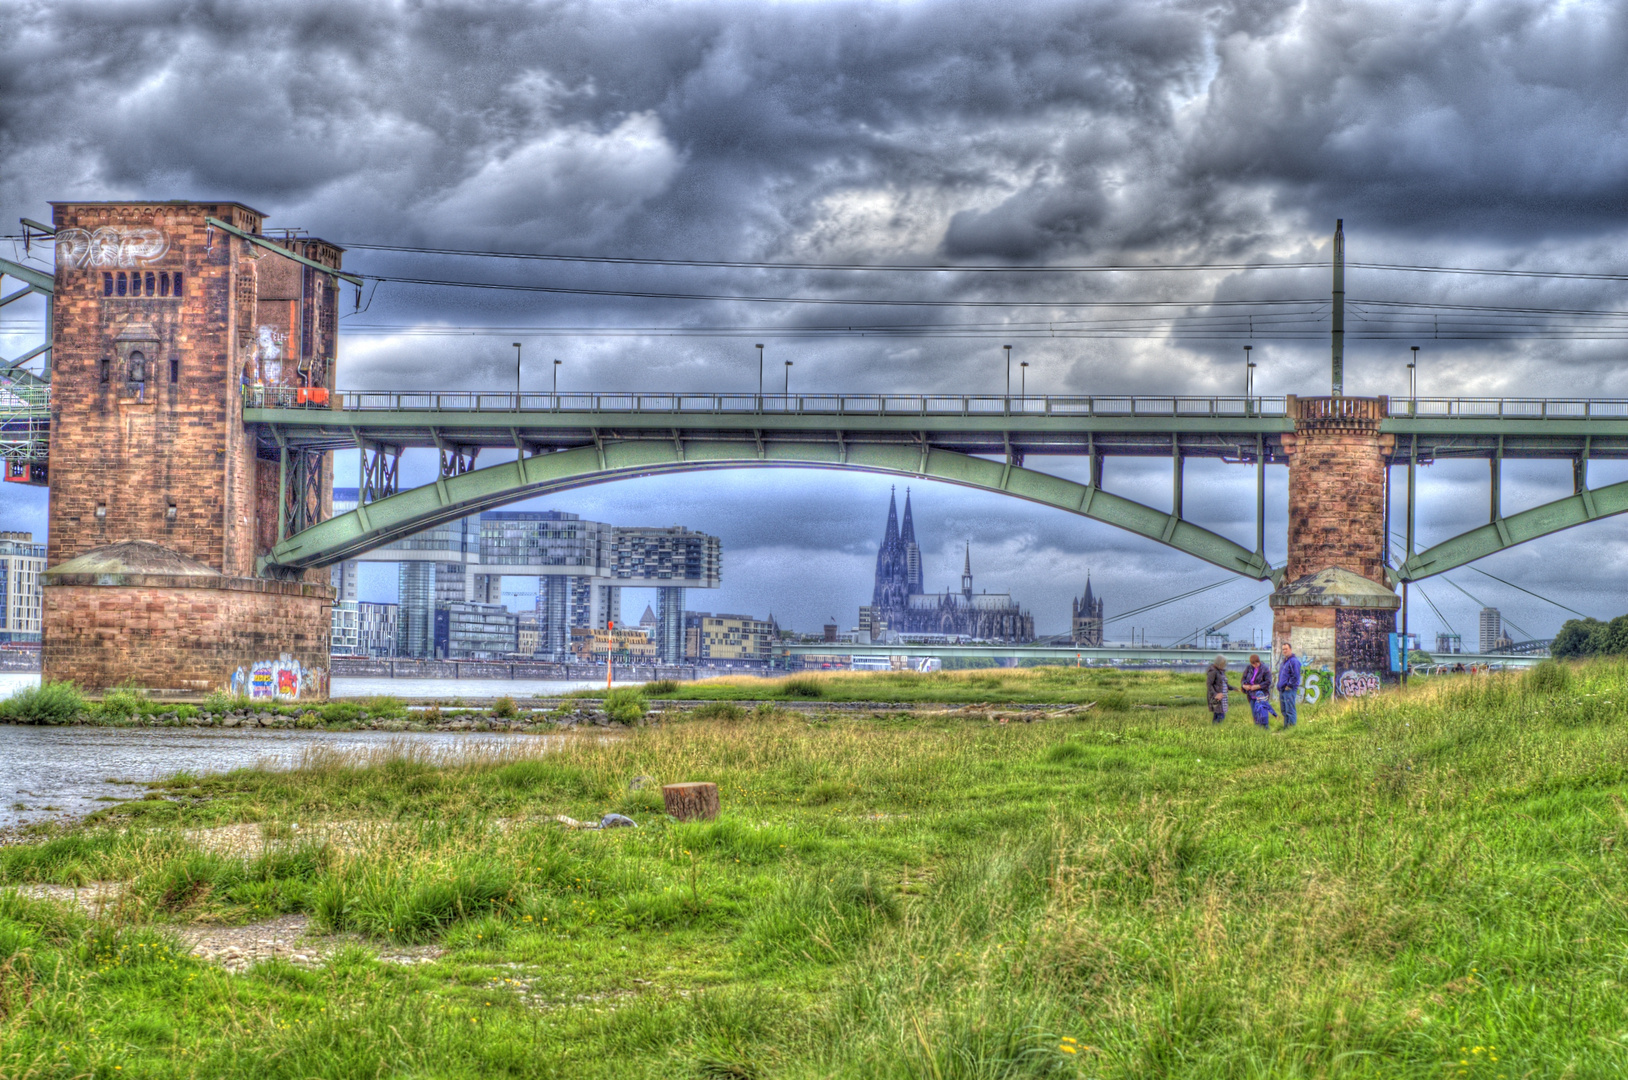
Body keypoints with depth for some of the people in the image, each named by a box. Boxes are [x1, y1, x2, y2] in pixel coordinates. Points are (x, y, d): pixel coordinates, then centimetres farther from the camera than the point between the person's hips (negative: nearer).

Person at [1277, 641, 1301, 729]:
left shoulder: (1294, 661, -11)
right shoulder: (1285, 661, 19)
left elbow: (1295, 676, -19)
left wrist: (1289, 686, -16)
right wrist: (1280, 687, 19)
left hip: (1289, 690, -10)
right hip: (1283, 690, 10)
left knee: (1290, 711, -9)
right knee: (1284, 711, 12)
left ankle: (1291, 728, -8)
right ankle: (1285, 728, 18)